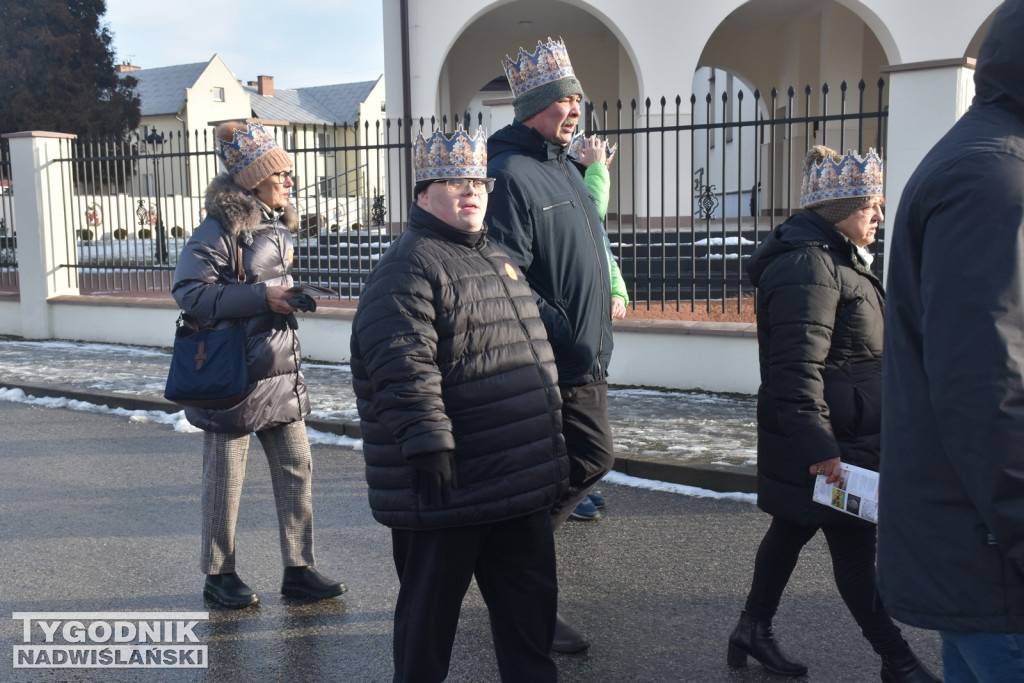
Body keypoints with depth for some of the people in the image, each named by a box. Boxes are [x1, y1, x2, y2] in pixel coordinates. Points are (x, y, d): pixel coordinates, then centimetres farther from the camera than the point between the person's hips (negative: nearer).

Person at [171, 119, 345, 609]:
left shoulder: (277, 227, 11)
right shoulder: (220, 230, -14)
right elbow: (189, 291, -22)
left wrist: (290, 298, 7)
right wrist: (263, 297, -25)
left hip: (280, 368, 8)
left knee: (296, 470, 8)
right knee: (225, 479, 7)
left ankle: (298, 569, 19)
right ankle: (218, 575, 23)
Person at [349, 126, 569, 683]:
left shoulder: (494, 259, 18)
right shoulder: (408, 267, -13)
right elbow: (404, 370, -23)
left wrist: (547, 449, 26)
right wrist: (429, 446, -28)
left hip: (519, 480, 9)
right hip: (449, 487, -9)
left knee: (529, 598, 18)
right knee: (430, 607, 8)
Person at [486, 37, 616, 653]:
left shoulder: (565, 167, 15)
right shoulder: (512, 174, -16)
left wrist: (595, 340, 18)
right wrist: (564, 335, -25)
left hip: (587, 359, 9)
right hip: (545, 366, -9)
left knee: (596, 458, 18)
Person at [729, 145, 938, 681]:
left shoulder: (835, 260, 17)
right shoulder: (808, 265, -19)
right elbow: (798, 366, -26)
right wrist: (818, 445, -29)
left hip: (844, 435, 11)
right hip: (826, 443, -11)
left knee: (792, 529, 16)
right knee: (854, 545, 0)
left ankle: (753, 631, 28)